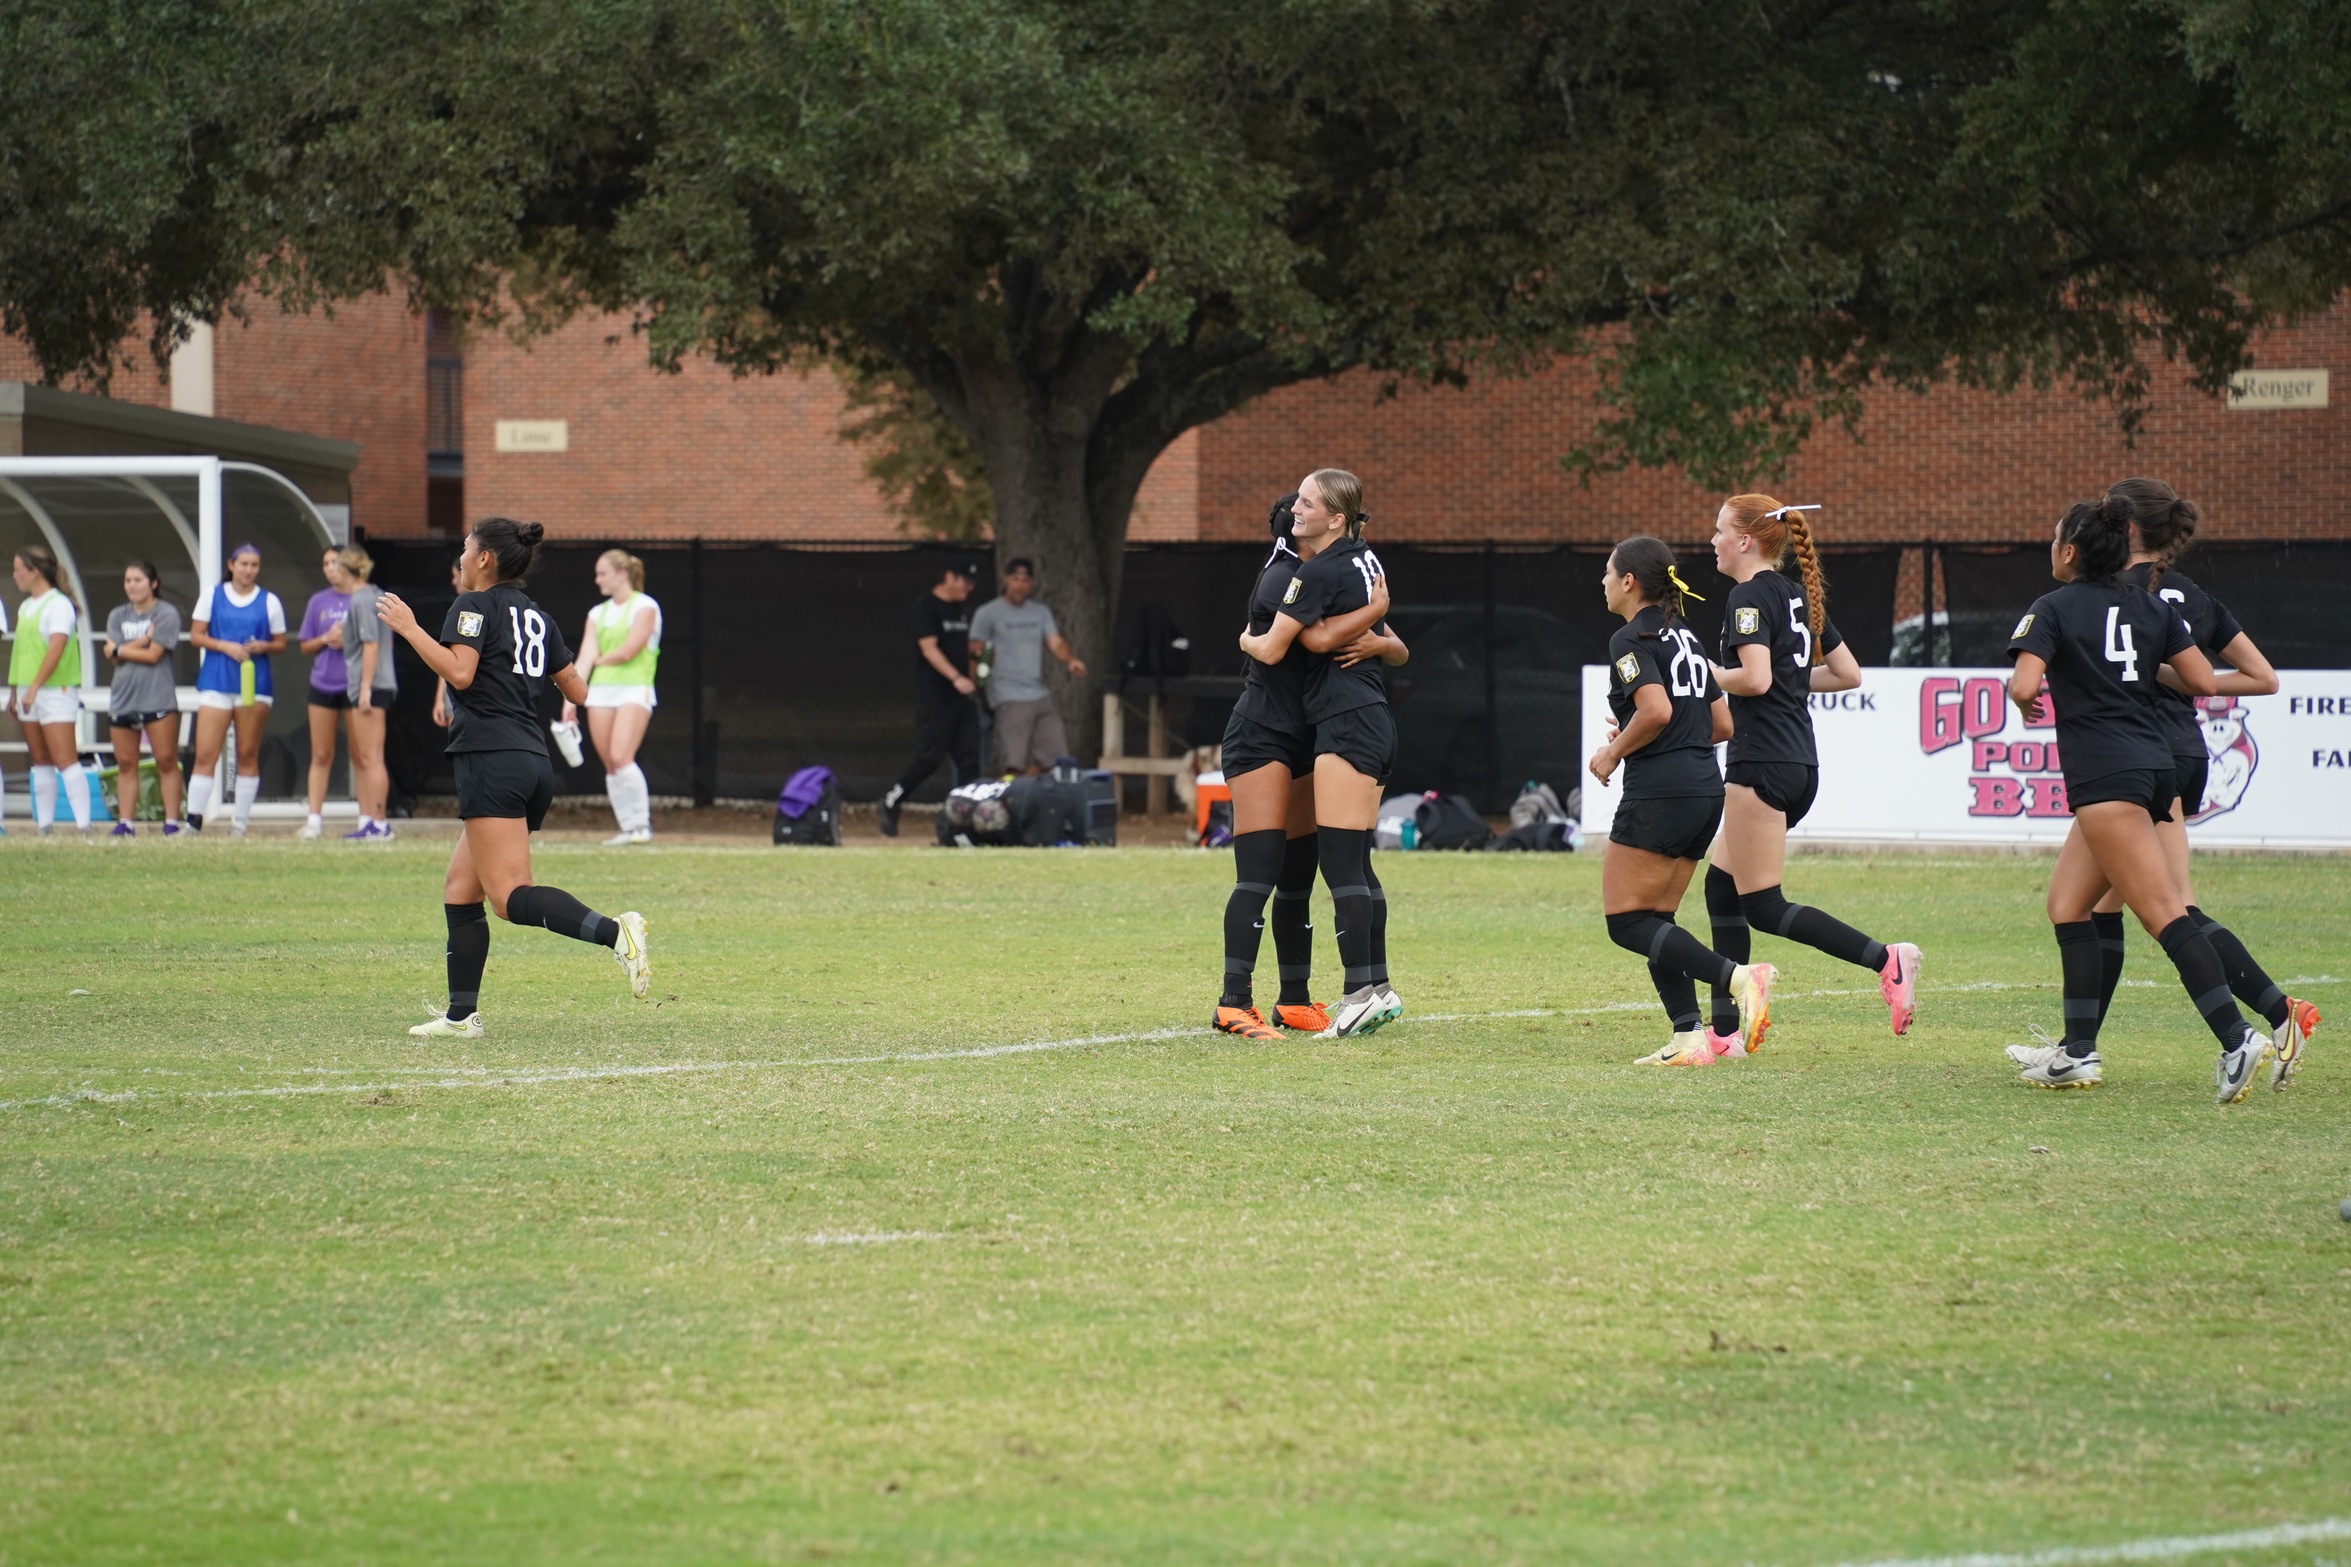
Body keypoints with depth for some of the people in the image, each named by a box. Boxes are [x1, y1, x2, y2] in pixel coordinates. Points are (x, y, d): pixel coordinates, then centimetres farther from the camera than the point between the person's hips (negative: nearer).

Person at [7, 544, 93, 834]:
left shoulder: (59, 604, -10)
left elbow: (56, 648, -18)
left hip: (55, 691, -8)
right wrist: (16, 690, 16)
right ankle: (44, 824, 9)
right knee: (40, 762, 8)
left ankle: (83, 824, -15)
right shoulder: (25, 607, 16)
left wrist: (35, 686, -22)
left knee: (65, 760, -13)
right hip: (29, 692, 8)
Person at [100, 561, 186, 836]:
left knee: (166, 761, -6)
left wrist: (119, 649, -1)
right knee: (125, 764, 4)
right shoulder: (118, 616, 14)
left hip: (158, 698, -5)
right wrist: (143, 640, -8)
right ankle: (125, 823, 5)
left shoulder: (166, 615, -1)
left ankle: (172, 822, -5)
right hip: (123, 697, 5)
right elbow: (114, 654, 1)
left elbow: (153, 655, -10)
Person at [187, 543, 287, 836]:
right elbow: (196, 635, 4)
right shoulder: (212, 594, 7)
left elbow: (280, 643, 11)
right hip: (216, 682, -1)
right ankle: (193, 820, -9)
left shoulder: (269, 601, 8)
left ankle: (241, 822, 9)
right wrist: (225, 646, -11)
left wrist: (263, 646, -11)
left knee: (248, 756, 3)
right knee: (205, 754, -8)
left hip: (255, 683, 1)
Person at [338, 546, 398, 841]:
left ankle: (380, 824, -9)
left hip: (372, 686, -10)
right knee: (359, 756, 15)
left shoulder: (362, 600, -13)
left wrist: (366, 688, -20)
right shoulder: (375, 596, 14)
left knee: (371, 757, -9)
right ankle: (367, 820, 17)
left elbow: (371, 645, -19)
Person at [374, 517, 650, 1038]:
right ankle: (462, 1014, 11)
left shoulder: (475, 607, -2)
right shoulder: (537, 618, 19)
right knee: (460, 888, 14)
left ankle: (612, 932, -37)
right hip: (534, 761, 9)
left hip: (491, 759, -9)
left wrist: (409, 628, -9)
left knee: (510, 897, -16)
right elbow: (577, 690, 21)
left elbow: (459, 672, -17)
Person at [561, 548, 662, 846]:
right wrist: (571, 699, -2)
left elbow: (628, 651, -12)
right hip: (600, 691, 6)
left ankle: (642, 824, -10)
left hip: (634, 689, -6)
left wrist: (602, 660, 5)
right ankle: (628, 828, 5)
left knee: (621, 757, -19)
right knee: (610, 765, 0)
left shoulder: (644, 607, -3)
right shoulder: (598, 613, 16)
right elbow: (586, 656, 7)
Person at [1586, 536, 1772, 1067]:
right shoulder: (1686, 639, 18)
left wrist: (1615, 751, -7)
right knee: (1655, 920, 13)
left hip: (1658, 792, -9)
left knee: (1625, 921, -4)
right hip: (1706, 788, 9)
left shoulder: (1631, 639, -8)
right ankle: (1688, 1038, 0)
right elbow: (1722, 725, 18)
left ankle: (1737, 977, -20)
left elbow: (1657, 709, -22)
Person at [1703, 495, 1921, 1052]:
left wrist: (1706, 674, -7)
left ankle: (1884, 960, -20)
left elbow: (1755, 678, -24)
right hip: (1800, 763, 10)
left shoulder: (1749, 596, -11)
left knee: (1762, 907, -6)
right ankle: (1725, 1030, 12)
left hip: (1762, 765, -10)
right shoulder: (1796, 596, 15)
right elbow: (1848, 674, 18)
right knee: (1721, 883, 14)